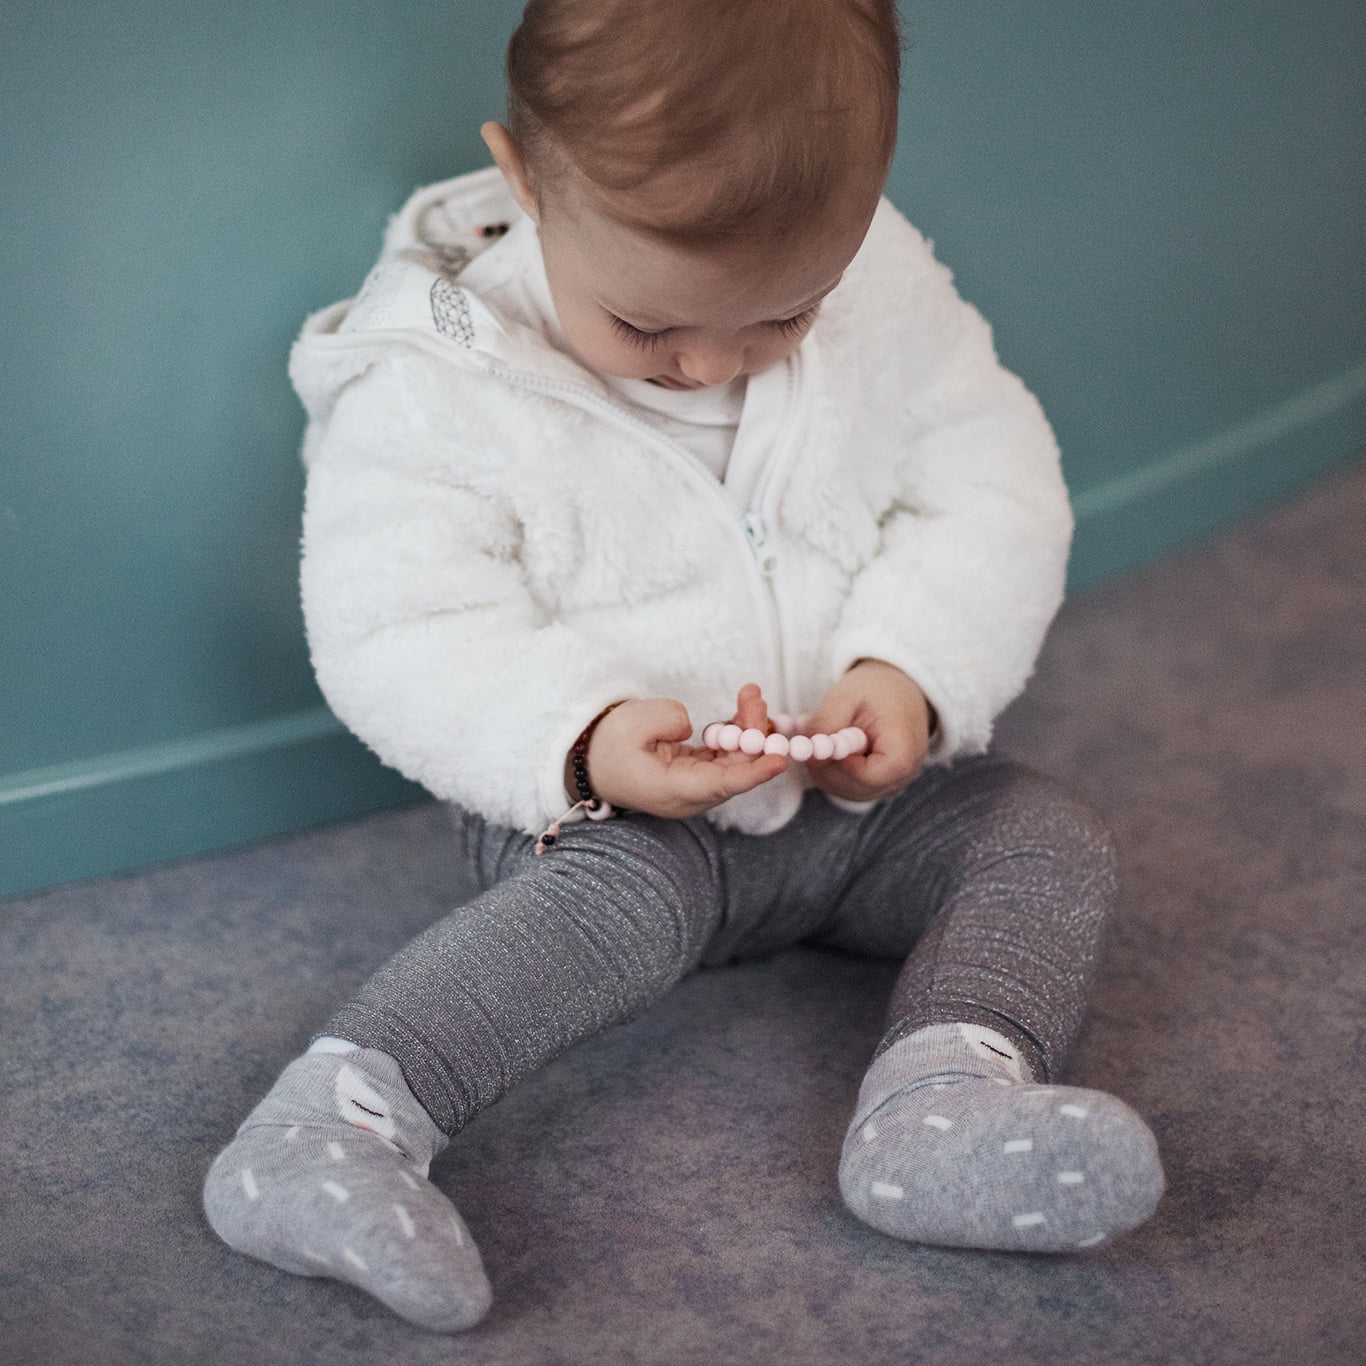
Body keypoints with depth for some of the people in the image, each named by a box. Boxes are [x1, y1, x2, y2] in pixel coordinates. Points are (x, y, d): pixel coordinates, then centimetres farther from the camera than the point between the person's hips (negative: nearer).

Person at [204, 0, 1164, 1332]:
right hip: (613, 806, -4)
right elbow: (394, 635, -19)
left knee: (1049, 833, -13)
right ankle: (333, 1121, -43)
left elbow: (991, 482, -3)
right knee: (615, 896, -33)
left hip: (867, 785, 5)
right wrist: (577, 739, -36)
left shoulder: (880, 282, -7)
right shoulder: (429, 380, -17)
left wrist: (915, 669, -20)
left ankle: (948, 1097, -35)